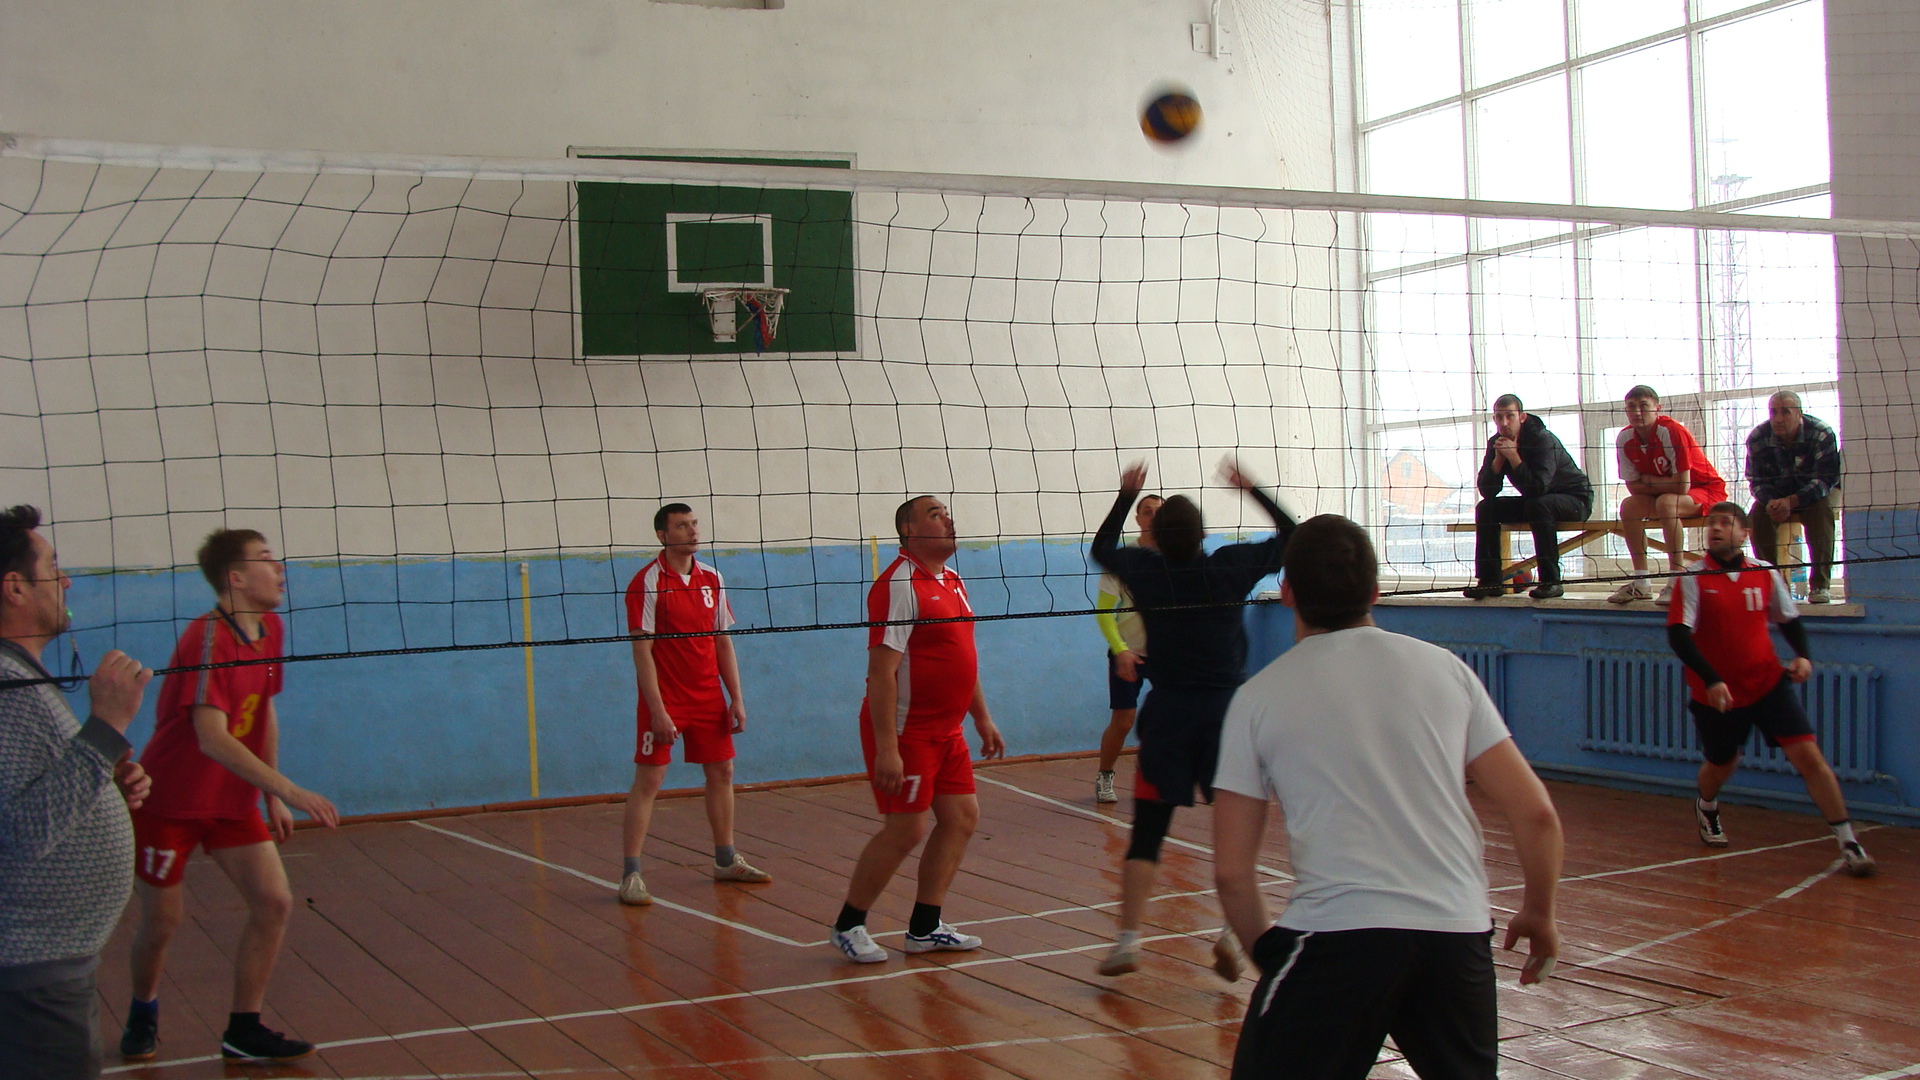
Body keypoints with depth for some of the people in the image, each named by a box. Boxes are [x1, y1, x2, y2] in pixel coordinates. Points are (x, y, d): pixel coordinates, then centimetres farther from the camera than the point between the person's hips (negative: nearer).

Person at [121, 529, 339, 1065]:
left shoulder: (270, 630, 2)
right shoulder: (207, 639, -24)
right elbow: (213, 739, -33)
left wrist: (273, 798, 13)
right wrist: (288, 789, -39)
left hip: (233, 801, 7)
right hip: (169, 800, -7)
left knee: (274, 902, -5)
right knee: (162, 920, 5)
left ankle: (243, 1031, 6)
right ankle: (142, 1013, 34)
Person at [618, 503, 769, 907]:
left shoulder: (711, 579, 7)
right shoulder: (647, 582, -11)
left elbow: (723, 643, 12)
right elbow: (642, 651, -14)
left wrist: (736, 698, 6)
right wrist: (657, 710, -19)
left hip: (709, 698, 6)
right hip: (665, 700, -6)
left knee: (722, 773, 12)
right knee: (647, 782, -6)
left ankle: (725, 861, 26)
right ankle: (630, 875, -2)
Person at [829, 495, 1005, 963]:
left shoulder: (953, 582, 12)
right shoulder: (898, 585, -17)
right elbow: (881, 670, -22)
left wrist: (982, 719, 21)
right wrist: (886, 748, -26)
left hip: (946, 731, 9)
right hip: (905, 731, -9)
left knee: (962, 817, 8)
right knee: (906, 830, -7)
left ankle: (925, 927, 17)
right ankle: (848, 926, 9)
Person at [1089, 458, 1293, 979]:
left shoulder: (1145, 571, -4)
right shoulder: (1232, 566, -6)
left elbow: (1101, 547, 18)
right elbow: (1292, 536, 11)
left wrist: (1126, 495, 23)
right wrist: (1250, 488, 14)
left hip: (1168, 713, 0)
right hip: (1228, 707, 0)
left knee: (1147, 832, 3)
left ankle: (1128, 939, -2)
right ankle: (1233, 932, -1)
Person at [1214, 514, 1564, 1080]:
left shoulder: (1258, 697, 4)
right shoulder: (1444, 667, 9)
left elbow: (1231, 871, 3)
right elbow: (1536, 815, 7)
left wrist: (1263, 947, 19)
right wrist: (1539, 914, 22)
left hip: (1337, 933, -3)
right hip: (1459, 933, 3)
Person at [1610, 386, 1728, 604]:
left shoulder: (1672, 431, -27)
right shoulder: (1625, 439, -9)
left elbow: (1682, 486, -30)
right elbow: (1634, 487, -7)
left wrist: (1648, 482, -18)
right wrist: (1665, 483, -17)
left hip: (1707, 490, -7)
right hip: (1667, 494, 7)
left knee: (1666, 502, -33)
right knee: (1629, 506, -15)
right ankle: (1641, 582, -11)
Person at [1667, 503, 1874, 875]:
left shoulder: (1766, 574, -2)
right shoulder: (1693, 578, -11)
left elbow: (1790, 619, 13)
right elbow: (1678, 635, -19)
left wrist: (1803, 655, -6)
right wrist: (1711, 679, -31)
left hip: (1768, 683, 1)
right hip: (1717, 692, -1)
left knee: (1808, 755, -12)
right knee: (1721, 764, 16)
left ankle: (1848, 842, -7)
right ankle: (1706, 809, 51)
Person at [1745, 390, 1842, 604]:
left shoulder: (1822, 434, -26)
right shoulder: (1757, 438, -17)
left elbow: (1826, 479, -28)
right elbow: (1756, 480, -10)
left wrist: (1792, 501, -41)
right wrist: (1770, 501, -34)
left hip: (1818, 491, -3)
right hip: (1777, 492, 3)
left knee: (1821, 510, -34)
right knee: (1758, 515, -26)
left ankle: (1821, 584, -26)